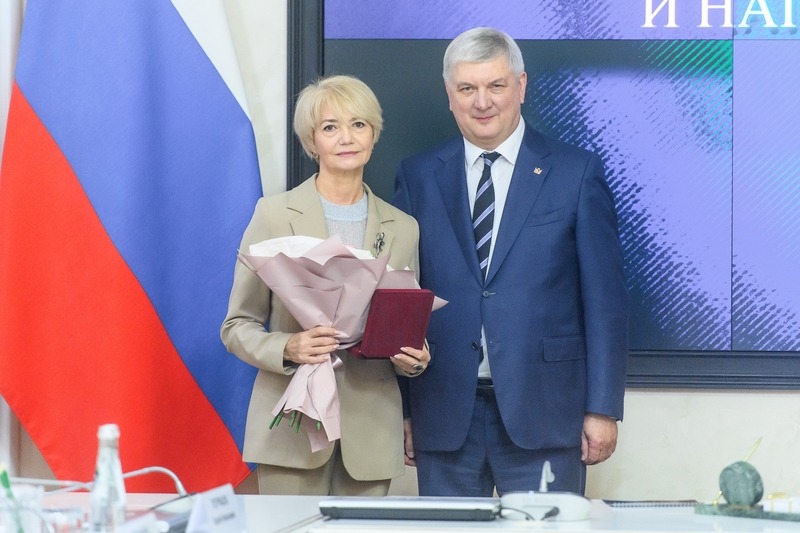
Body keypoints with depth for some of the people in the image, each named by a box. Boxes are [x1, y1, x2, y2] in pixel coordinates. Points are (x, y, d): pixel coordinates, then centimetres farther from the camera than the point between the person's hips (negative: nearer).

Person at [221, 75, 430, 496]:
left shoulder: (403, 229, 10)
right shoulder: (274, 215, 1)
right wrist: (288, 349, -18)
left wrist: (413, 359, -6)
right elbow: (237, 326, 1)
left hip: (371, 432, 3)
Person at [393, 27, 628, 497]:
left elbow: (605, 298, 1)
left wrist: (603, 408, -4)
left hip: (543, 410, -2)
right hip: (444, 415, 2)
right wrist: (401, 407, 5)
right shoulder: (417, 178, 9)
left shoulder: (578, 173, 2)